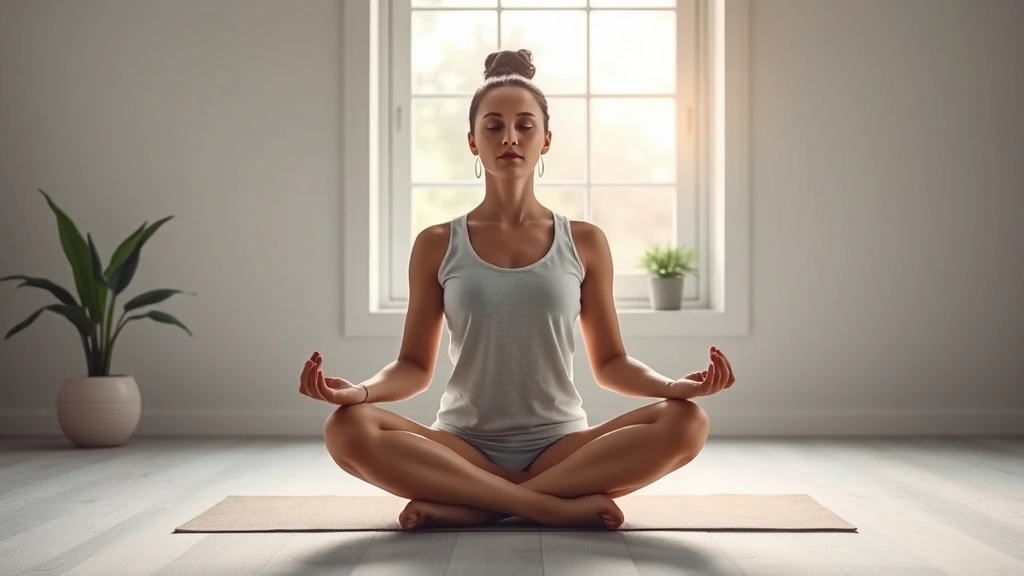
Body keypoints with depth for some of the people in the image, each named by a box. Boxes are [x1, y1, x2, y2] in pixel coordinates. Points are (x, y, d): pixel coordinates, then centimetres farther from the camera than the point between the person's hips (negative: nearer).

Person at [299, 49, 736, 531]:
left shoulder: (584, 243, 7)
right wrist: (360, 390, -17)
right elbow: (414, 366, 5)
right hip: (463, 449, 0)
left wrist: (675, 386, -12)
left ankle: (466, 506, -23)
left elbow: (610, 363, 8)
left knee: (685, 423, -26)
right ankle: (562, 505, -26)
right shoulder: (437, 246, 5)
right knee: (348, 429, -29)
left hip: (561, 448, 1)